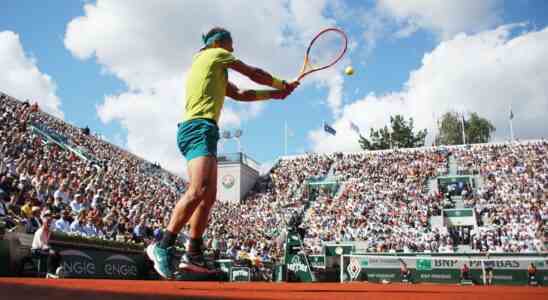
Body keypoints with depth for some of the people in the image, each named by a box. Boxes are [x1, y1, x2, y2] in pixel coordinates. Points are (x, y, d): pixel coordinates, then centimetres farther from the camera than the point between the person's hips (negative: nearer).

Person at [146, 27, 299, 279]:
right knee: (198, 191, -24)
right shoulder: (216, 54, 7)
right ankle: (163, 247, -26)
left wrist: (276, 94, 31)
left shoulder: (213, 71, 32)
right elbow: (254, 74, 10)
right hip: (200, 128, -10)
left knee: (208, 196, 7)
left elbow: (240, 94, 32)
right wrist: (283, 84, 25)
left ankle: (193, 254, 8)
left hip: (192, 130, 10)